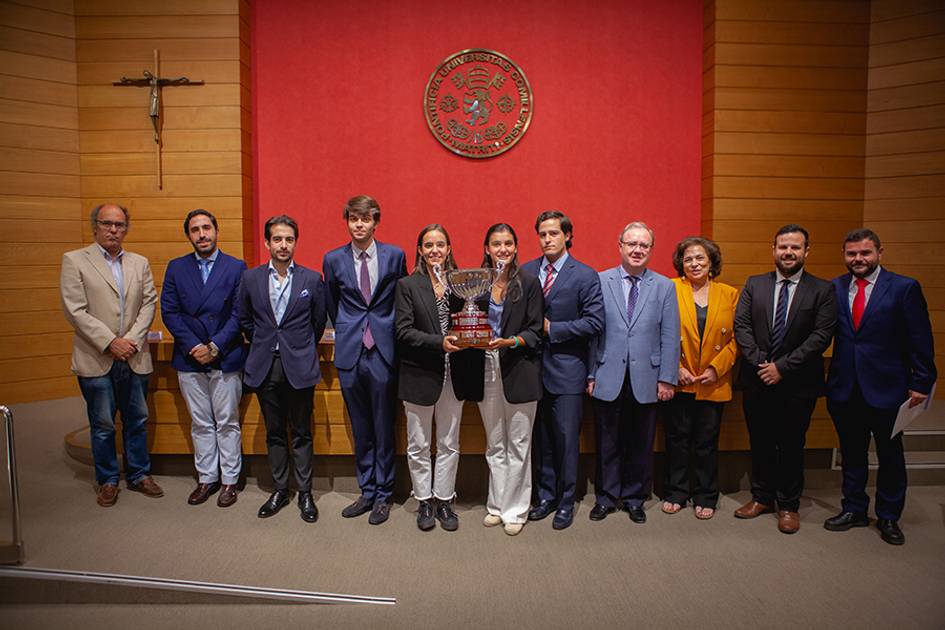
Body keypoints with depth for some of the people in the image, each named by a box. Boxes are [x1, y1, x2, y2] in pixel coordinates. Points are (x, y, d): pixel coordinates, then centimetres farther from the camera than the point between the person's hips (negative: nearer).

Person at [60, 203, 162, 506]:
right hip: (96, 359, -3)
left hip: (134, 358, 3)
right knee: (102, 425, 7)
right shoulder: (74, 260, -1)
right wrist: (110, 342, -14)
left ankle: (139, 475, 26)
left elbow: (149, 304, 4)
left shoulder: (140, 263, 10)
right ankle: (107, 481, 22)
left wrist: (132, 340, -9)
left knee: (137, 421, 12)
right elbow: (75, 310, -8)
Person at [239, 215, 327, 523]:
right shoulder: (251, 278, 3)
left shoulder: (312, 279, -3)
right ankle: (279, 490, 26)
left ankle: (305, 493, 18)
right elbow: (244, 319, 15)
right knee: (274, 433, 13)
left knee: (302, 433, 6)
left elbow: (319, 321, 7)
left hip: (299, 367, -2)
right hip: (265, 367, 2)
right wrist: (264, 344, 15)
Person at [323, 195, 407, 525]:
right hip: (350, 352, 2)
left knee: (384, 428, 5)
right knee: (360, 430, 12)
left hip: (383, 351, -2)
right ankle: (367, 491, 26)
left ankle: (382, 495, 19)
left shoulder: (394, 255, 0)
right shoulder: (334, 259, 4)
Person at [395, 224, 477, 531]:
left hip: (453, 377, 3)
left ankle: (443, 500, 30)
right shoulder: (408, 285, -4)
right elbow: (404, 331, -11)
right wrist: (439, 343, -22)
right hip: (419, 376, -2)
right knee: (418, 446, 11)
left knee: (449, 445, 14)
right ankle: (424, 501, 28)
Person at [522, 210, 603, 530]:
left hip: (567, 371, -3)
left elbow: (595, 322, -11)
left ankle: (565, 502, 20)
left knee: (566, 440, 4)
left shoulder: (585, 276, -5)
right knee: (541, 438, 14)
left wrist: (551, 329, -13)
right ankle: (546, 495, 29)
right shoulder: (526, 272, 7)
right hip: (534, 368, 4)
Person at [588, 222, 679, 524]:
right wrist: (591, 374, -2)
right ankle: (606, 497, 27)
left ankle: (635, 499, 29)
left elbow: (670, 338, 3)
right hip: (608, 380, -1)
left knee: (641, 445, 11)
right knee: (608, 444, 9)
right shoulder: (600, 281, 2)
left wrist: (667, 379, -2)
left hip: (646, 381, 1)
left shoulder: (664, 286, 4)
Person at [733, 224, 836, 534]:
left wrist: (782, 366, -16)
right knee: (760, 444, 13)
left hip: (797, 384, -2)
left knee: (791, 446, 9)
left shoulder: (823, 290, -3)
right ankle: (762, 497, 30)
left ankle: (788, 505, 25)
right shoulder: (754, 284, 4)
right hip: (757, 381, 2)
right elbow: (741, 326, -2)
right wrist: (760, 363, -13)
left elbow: (821, 336, -10)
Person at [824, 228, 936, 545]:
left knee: (890, 455, 12)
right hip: (844, 388, 2)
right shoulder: (833, 288, 2)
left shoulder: (905, 288, -6)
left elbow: (920, 340, -5)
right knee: (852, 453, 15)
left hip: (886, 388, -2)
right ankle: (854, 510, 31)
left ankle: (888, 517, 29)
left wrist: (921, 383, -7)